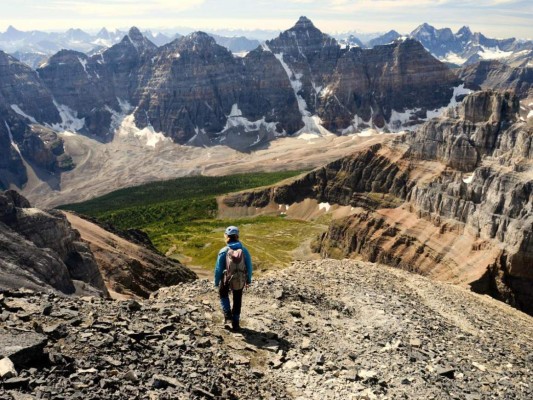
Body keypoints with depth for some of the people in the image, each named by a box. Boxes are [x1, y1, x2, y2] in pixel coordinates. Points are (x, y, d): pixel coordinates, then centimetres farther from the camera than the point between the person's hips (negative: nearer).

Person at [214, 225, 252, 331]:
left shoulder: (223, 251, -17)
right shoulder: (244, 250, -11)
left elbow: (218, 269, -11)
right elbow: (249, 266, -2)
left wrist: (216, 282, 3)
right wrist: (248, 280, 12)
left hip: (227, 279, -2)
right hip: (240, 280, 2)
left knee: (223, 294, 30)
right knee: (237, 300, 21)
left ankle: (227, 313, 17)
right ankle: (235, 322, 29)